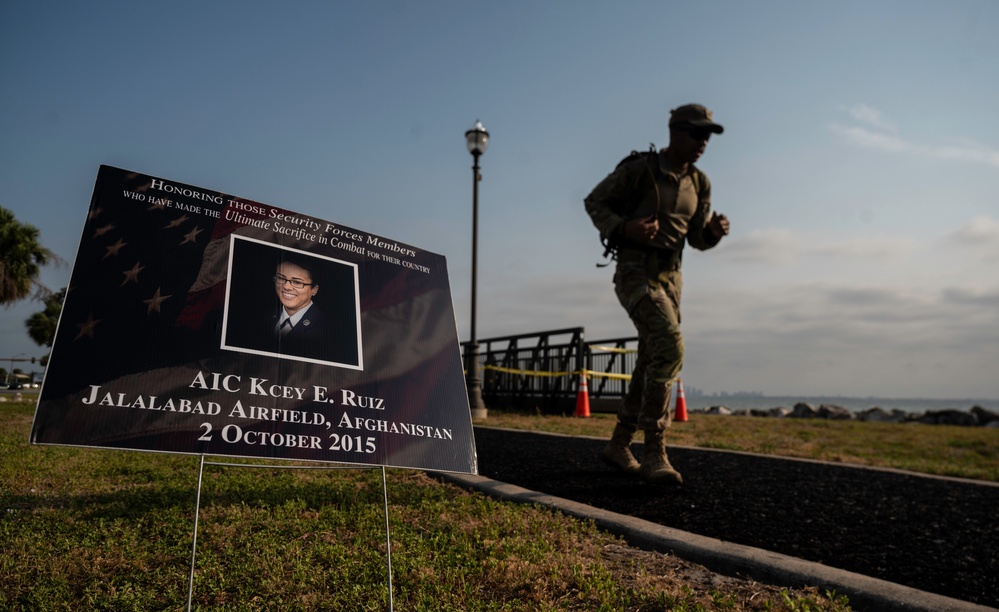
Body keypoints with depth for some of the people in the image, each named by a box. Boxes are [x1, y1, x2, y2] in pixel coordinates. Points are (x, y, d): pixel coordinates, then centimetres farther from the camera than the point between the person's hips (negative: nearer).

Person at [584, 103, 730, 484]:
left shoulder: (699, 183, 10)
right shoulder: (638, 169, -9)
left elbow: (698, 239, 16)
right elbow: (595, 202, 0)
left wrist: (716, 230, -9)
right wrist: (624, 228, -20)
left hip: (669, 276, 7)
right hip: (634, 273, -7)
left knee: (651, 364, 6)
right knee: (669, 349, -25)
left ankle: (618, 445, 20)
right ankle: (654, 453, -19)